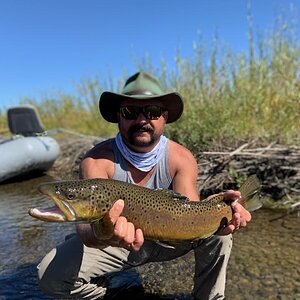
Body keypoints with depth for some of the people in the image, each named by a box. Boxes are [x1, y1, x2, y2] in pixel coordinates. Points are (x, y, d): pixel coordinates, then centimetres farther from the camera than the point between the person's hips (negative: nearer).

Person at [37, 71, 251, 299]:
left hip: (165, 240, 1)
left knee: (218, 234, -20)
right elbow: (87, 224, -35)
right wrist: (99, 234, -60)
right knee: (51, 274, -20)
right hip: (113, 244, 0)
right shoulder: (98, 160, -25)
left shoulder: (181, 158, -18)